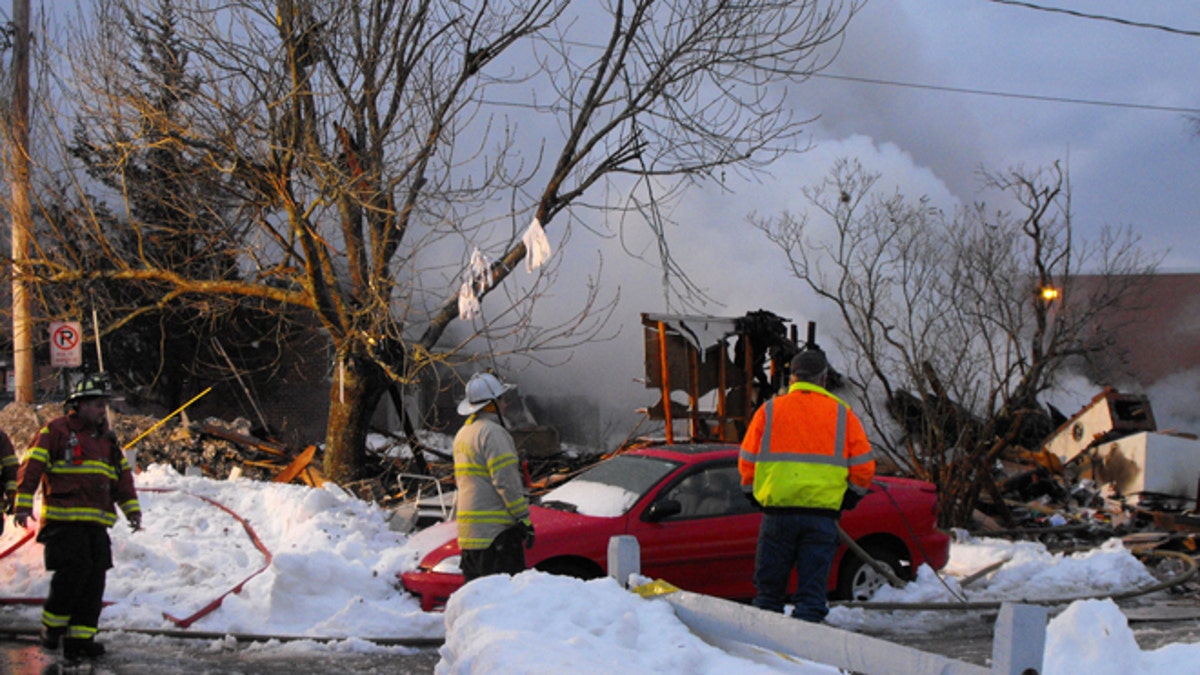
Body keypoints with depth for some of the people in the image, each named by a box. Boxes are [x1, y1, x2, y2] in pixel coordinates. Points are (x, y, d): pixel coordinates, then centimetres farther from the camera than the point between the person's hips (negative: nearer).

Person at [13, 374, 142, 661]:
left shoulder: (108, 440, 20)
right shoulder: (55, 431, 0)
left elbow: (123, 476, 22)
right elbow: (32, 466, -4)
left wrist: (132, 508, 13)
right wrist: (23, 503, -11)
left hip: (97, 523, 7)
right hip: (63, 519, -7)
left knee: (94, 578, 1)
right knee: (74, 570, -17)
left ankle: (80, 639, 6)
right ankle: (52, 626, 4)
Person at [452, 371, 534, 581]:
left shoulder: (462, 434, 19)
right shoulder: (492, 432, -11)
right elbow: (506, 481, -16)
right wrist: (524, 518, -13)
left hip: (467, 532, 10)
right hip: (496, 531, -10)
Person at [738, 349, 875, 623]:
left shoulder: (769, 410, 5)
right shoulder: (841, 413, 6)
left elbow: (747, 461, 6)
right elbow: (863, 466, 5)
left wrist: (756, 495, 19)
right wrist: (847, 500, 17)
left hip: (777, 511, 0)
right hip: (823, 514, 0)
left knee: (769, 590, 10)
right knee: (813, 590, 4)